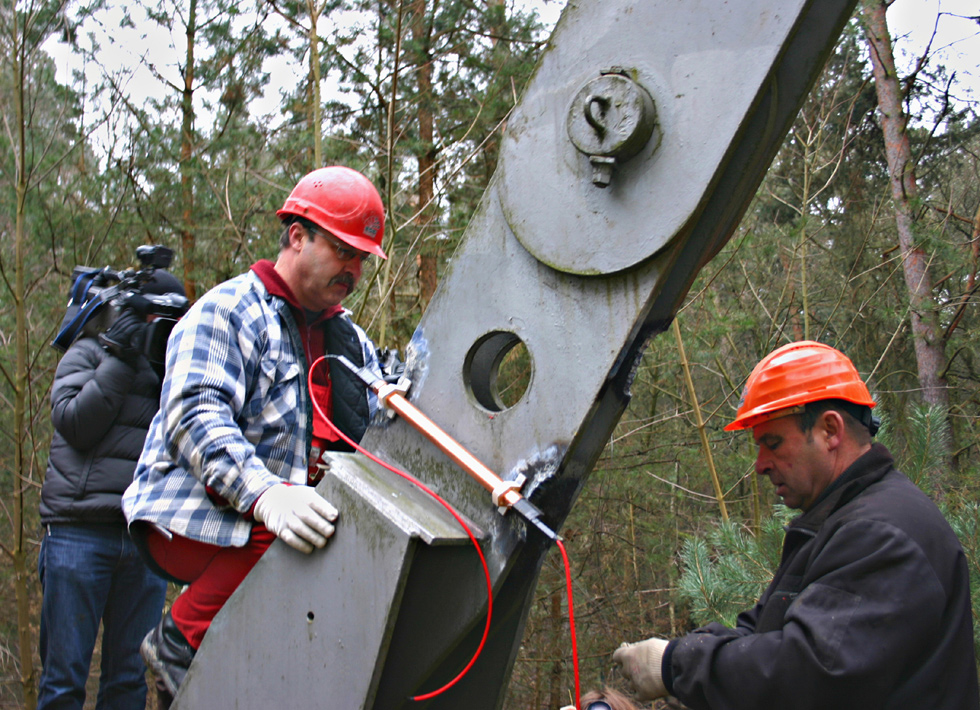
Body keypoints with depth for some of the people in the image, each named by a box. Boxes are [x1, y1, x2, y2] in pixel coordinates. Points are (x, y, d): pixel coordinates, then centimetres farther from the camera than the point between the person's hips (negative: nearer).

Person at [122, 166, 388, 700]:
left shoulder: (352, 342, 21)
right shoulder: (228, 310, -2)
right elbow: (196, 416, -18)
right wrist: (264, 495, -35)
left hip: (290, 518, 7)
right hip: (191, 523, -7)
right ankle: (182, 643, -11)